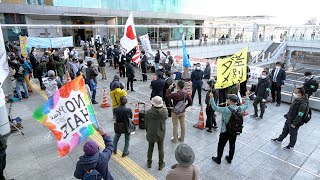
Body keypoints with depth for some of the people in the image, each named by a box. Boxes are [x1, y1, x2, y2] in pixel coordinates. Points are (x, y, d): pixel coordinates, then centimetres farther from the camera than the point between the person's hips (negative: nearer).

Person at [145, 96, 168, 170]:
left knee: (150, 148, 22)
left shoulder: (148, 112, -22)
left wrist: (147, 131, 9)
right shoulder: (164, 112, -21)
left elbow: (146, 124, -9)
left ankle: (149, 163, 42)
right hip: (160, 134, 0)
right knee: (160, 149, 19)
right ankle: (161, 165, 36)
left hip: (151, 134, 0)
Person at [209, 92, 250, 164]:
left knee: (221, 145, 13)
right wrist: (247, 96, 24)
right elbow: (246, 105, 11)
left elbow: (215, 108, -28)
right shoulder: (239, 108, -9)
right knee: (232, 145, 21)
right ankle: (230, 159, 38)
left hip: (225, 131, -5)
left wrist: (211, 98, -24)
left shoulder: (226, 110, -28)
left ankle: (218, 159, 29)